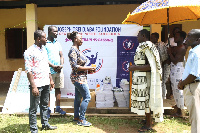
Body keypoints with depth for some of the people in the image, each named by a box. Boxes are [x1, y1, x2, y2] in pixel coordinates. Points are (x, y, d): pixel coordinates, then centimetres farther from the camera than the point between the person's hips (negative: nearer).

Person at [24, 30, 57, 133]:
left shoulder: (44, 49, 12)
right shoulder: (30, 52, -13)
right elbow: (28, 71, -16)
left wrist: (51, 79, 16)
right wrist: (33, 86, -20)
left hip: (46, 83, 8)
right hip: (37, 84, -8)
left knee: (44, 105, 18)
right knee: (33, 108, 2)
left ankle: (45, 124, 32)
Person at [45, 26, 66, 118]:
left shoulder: (57, 43, 14)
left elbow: (61, 55, 13)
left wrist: (61, 65, -5)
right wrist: (53, 66, -18)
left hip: (59, 70, 6)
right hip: (50, 71, -6)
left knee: (58, 89, 10)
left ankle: (58, 108, 19)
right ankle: (48, 109, 9)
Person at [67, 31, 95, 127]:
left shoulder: (77, 50, 12)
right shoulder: (73, 50, -17)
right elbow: (75, 67, -23)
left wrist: (88, 70, 6)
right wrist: (88, 68, -17)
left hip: (80, 77, 10)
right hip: (78, 78, -10)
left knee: (78, 97, 16)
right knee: (87, 97, -7)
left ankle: (76, 117, 27)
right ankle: (81, 120, 0)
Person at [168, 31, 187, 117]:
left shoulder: (182, 48, -17)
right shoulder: (175, 47, 12)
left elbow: (175, 61, -23)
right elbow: (171, 59, 17)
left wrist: (170, 52, -13)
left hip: (178, 69, -10)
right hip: (173, 69, 10)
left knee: (178, 89, -5)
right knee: (174, 88, 21)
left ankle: (179, 111, 2)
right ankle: (177, 105, 39)